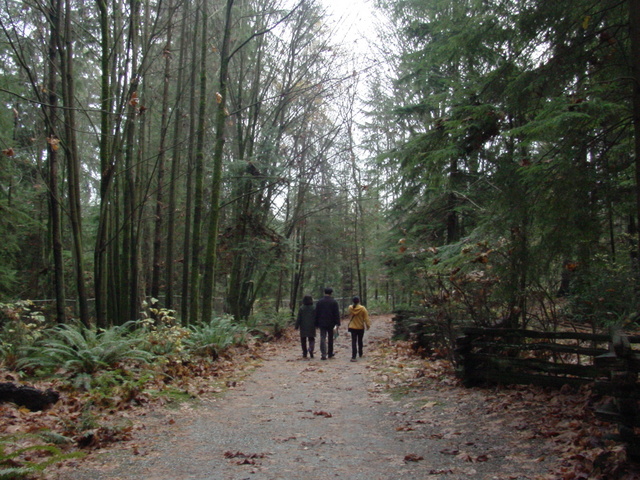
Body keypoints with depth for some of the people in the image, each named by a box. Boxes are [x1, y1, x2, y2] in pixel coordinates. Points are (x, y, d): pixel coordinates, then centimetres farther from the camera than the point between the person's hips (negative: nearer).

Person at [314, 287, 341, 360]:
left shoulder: (319, 302, 4)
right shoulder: (334, 302, -3)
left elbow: (316, 314, 6)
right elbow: (337, 314, -6)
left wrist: (317, 324, 12)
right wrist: (338, 323, -4)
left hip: (322, 323, 1)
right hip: (331, 323, -1)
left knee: (323, 339, 0)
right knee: (330, 339, 13)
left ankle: (324, 355, -10)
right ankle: (330, 354, 22)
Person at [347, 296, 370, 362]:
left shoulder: (350, 308, -7)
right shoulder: (362, 309, -14)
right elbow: (366, 318, -11)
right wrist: (368, 325, 0)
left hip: (352, 327, 1)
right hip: (360, 327, -1)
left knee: (354, 342, -3)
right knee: (360, 341, 19)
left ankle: (354, 357, -14)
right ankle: (360, 354, 35)